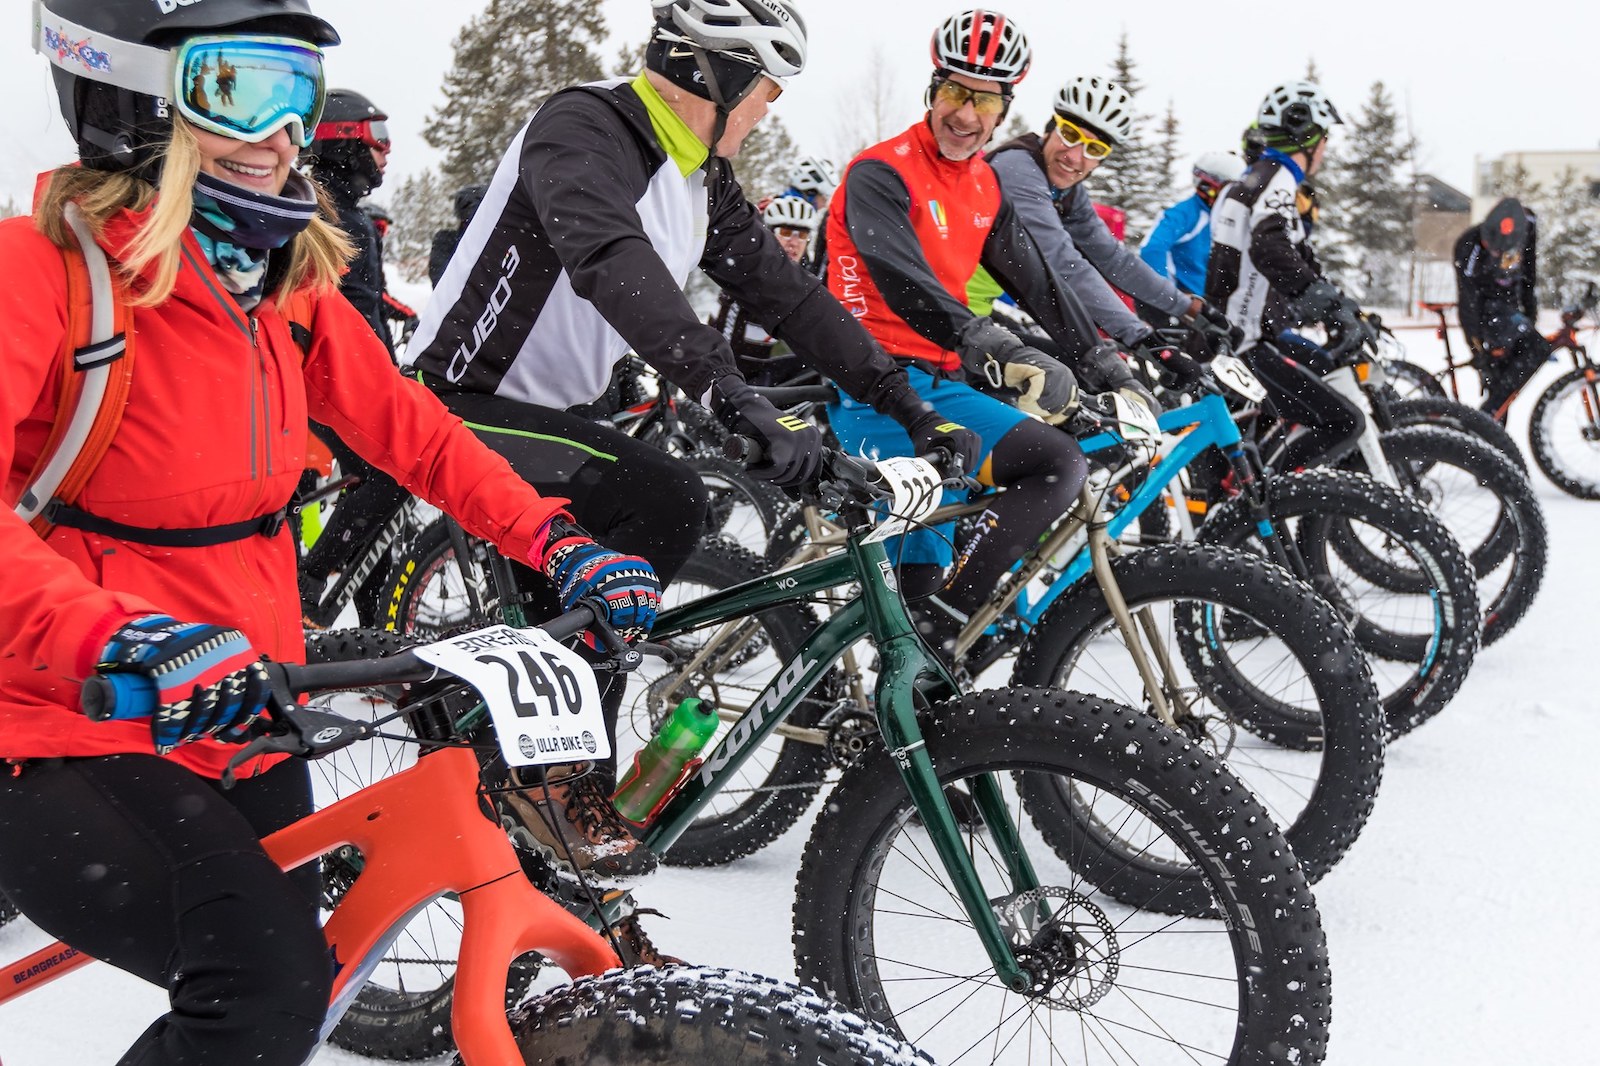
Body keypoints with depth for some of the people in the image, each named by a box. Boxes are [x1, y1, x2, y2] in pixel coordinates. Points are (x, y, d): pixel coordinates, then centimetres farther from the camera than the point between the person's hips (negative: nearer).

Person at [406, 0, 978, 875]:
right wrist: (742, 404, -50)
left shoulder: (702, 178, 8)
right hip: (459, 407, -10)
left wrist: (909, 407, 4)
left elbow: (784, 292, 10)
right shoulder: (581, 130, -20)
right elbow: (616, 268, -39)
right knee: (664, 500, -26)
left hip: (547, 413, 10)